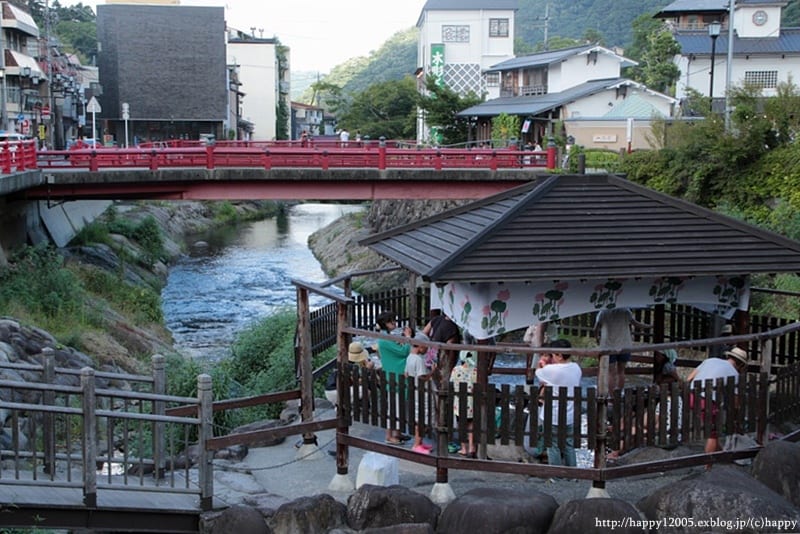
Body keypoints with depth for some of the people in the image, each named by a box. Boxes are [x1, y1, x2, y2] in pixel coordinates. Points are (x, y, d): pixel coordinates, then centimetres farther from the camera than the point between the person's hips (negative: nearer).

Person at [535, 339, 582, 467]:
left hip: (553, 418, -5)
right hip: (570, 416, 5)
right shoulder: (576, 368, -3)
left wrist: (542, 364, 22)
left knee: (554, 447, 8)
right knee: (569, 446, 17)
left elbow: (538, 373, 0)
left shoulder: (550, 370, -20)